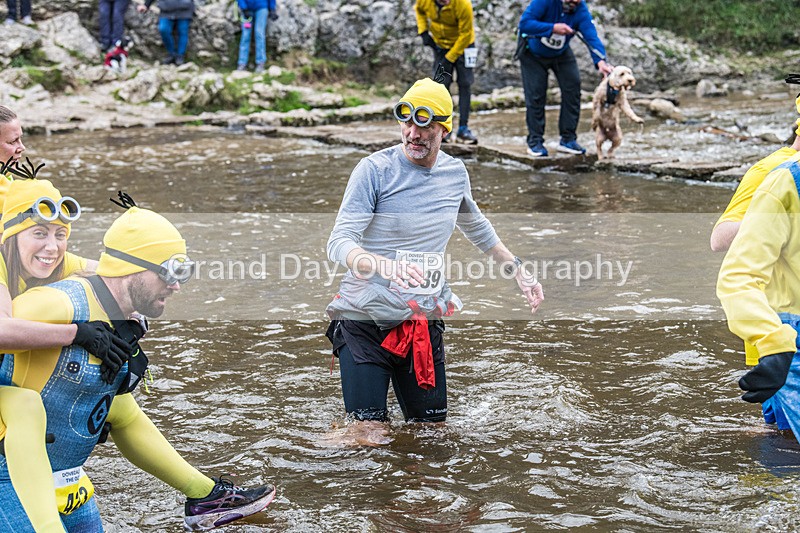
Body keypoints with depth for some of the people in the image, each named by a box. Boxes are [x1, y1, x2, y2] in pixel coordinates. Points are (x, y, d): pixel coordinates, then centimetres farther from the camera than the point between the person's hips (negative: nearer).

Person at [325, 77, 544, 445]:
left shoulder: (455, 173, 6)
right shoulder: (375, 170, -10)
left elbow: (477, 228, 28)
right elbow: (339, 243, -19)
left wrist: (519, 272, 27)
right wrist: (384, 265, -39)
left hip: (425, 323, 5)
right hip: (367, 321, -5)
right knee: (367, 436, -9)